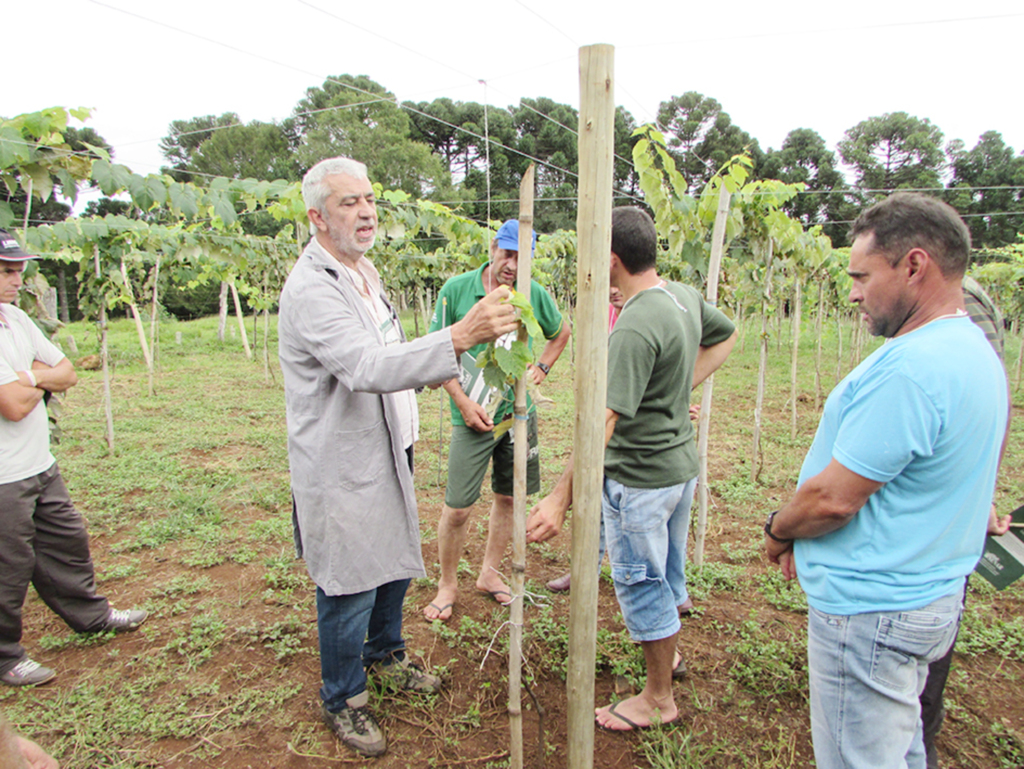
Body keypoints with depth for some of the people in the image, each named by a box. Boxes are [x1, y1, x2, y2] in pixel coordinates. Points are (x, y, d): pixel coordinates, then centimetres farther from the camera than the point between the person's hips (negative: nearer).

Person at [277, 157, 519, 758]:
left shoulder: (365, 272, 10)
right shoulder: (311, 290, -23)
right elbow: (366, 367, -38)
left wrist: (406, 428, 17)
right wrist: (459, 337, -50)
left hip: (385, 455, 9)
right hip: (340, 470, -9)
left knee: (395, 566, 23)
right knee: (349, 590, 7)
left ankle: (385, 655, 49)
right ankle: (344, 700, 32)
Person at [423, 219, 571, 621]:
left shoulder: (535, 295, 0)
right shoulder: (456, 290, -8)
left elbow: (562, 332, 20)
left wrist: (540, 369, 6)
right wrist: (463, 402, -10)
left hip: (519, 412, 4)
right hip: (473, 415, -3)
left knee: (509, 497, 14)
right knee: (457, 507, -2)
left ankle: (490, 573, 35)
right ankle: (447, 584, 22)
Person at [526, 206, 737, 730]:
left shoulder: (635, 327, -27)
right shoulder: (685, 296, 0)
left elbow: (603, 419, -34)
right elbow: (725, 336, 21)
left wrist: (560, 498, -35)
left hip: (640, 478, -9)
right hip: (682, 463, 9)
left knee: (640, 583, 9)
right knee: (667, 571, 27)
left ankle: (658, 699, 28)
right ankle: (667, 651, 51)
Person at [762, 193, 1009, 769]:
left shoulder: (910, 366, -27)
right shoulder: (975, 350, 8)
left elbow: (834, 498, -25)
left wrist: (779, 529, -4)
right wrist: (804, 534, 8)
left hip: (871, 609, -10)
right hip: (929, 592, 10)